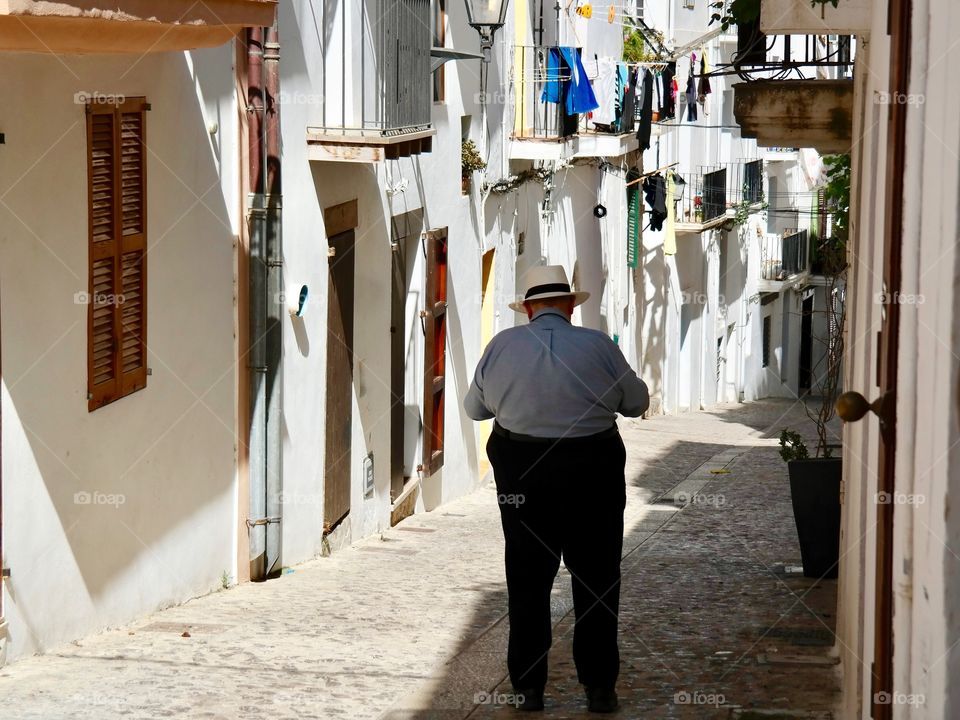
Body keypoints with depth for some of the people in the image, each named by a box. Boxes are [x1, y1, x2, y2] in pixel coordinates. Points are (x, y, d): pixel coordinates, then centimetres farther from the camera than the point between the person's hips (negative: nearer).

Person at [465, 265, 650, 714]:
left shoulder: (502, 346, -4)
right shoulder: (597, 346, -8)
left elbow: (474, 407, 8)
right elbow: (637, 402, 4)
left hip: (521, 473, 1)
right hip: (592, 472, -1)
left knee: (527, 581, 10)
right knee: (596, 582, 9)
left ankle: (527, 686, 12)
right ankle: (599, 686, 11)